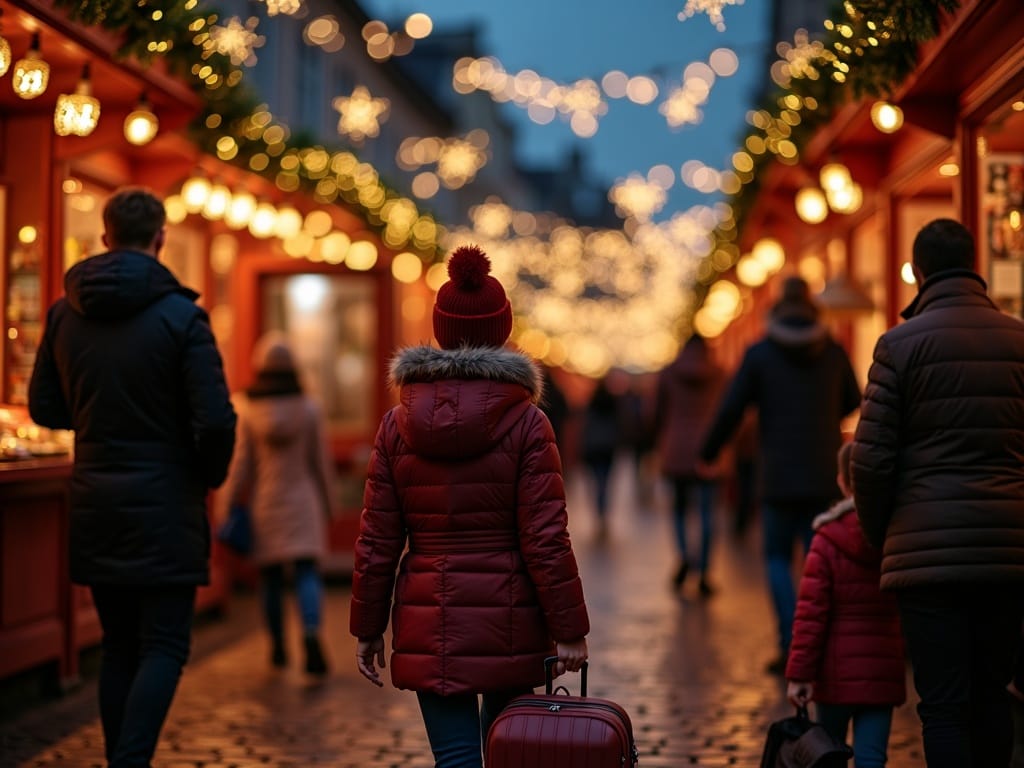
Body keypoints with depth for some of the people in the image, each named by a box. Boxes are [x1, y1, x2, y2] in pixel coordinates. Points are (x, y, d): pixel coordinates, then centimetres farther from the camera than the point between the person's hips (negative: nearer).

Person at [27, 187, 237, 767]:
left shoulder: (65, 313, 4)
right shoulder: (180, 315, -12)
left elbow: (45, 409, 11)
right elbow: (216, 420, -15)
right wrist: (210, 477, 3)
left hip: (95, 503, 5)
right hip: (163, 504, -5)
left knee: (119, 646, 14)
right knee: (164, 647, 0)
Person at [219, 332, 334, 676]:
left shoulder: (246, 411, -5)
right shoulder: (308, 408, -3)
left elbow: (240, 465, -3)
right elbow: (321, 460, 3)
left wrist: (228, 505, 6)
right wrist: (326, 502, 14)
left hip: (264, 503, 1)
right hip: (302, 501, -1)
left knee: (270, 576, 11)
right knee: (306, 571, -5)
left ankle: (278, 647, 18)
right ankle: (311, 635, -26)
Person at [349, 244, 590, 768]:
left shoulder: (399, 424, -1)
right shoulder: (526, 423, -8)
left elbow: (377, 541, 1)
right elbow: (546, 540, -11)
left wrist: (367, 628, 9)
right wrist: (569, 629, -4)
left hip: (428, 625, 1)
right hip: (509, 621, -1)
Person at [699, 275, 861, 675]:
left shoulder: (760, 353, -4)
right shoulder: (833, 352, 4)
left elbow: (730, 409, -2)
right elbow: (852, 402, 19)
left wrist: (707, 454, 12)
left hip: (780, 476, -2)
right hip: (824, 476, 2)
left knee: (778, 557, 9)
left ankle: (790, 645, -3)